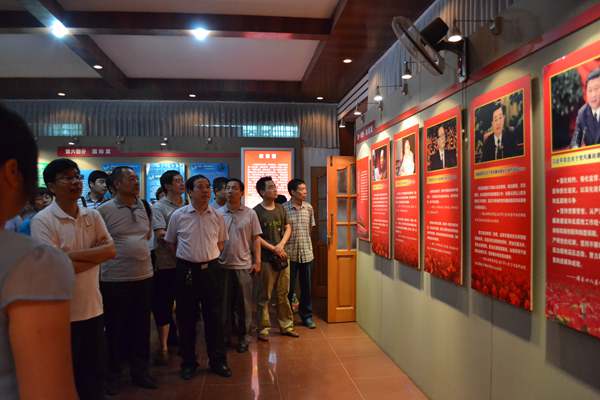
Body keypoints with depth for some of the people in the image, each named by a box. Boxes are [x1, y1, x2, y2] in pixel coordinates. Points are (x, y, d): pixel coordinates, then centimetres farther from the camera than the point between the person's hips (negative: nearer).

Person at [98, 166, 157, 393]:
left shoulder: (144, 207, 8)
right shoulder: (104, 210, -8)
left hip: (144, 276, 5)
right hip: (114, 279, -4)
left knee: (142, 327, 13)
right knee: (115, 328, 9)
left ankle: (140, 371, 28)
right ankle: (113, 374, 26)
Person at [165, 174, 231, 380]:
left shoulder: (217, 216, 2)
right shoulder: (178, 216, -2)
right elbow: (170, 243, 9)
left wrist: (209, 257, 7)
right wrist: (185, 260, 5)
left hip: (211, 269, 1)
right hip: (186, 270, -1)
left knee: (214, 317, 8)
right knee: (186, 318, 9)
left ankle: (218, 361, 22)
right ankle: (188, 362, 24)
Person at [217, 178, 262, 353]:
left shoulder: (250, 213, 0)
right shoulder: (218, 213, 3)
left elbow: (256, 239, 2)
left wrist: (257, 261, -2)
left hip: (244, 265, -1)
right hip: (222, 265, 1)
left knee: (244, 303, 7)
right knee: (224, 302, 11)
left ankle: (244, 337, 21)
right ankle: (225, 335, 26)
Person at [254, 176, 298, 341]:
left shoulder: (280, 208, 9)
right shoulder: (257, 211, -8)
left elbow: (288, 228, 11)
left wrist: (281, 244, -6)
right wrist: (273, 248, -12)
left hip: (282, 256, 5)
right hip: (266, 258, -5)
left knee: (283, 294, 13)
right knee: (264, 296, 3)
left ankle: (286, 326, 24)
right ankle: (263, 329, 14)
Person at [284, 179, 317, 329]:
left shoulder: (309, 207, 3)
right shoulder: (283, 208, -9)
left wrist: (302, 238, 11)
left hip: (306, 252, 3)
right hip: (289, 253, -3)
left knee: (306, 286, 10)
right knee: (289, 287, 8)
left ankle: (307, 316, 24)